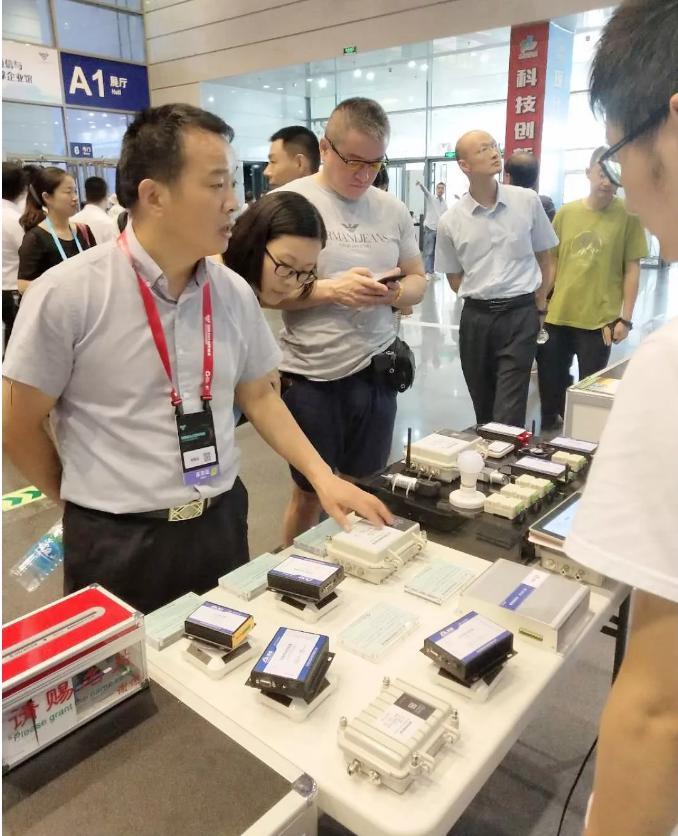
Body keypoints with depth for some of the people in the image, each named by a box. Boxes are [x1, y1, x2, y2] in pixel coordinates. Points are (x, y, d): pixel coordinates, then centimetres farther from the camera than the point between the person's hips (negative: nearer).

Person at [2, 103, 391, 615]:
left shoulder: (234, 293, -2)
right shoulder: (66, 295, -15)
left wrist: (323, 476, 0)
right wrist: (92, 505, 6)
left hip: (223, 523, 4)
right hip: (119, 544, -4)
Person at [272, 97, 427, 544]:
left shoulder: (393, 208, 7)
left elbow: (418, 279, 13)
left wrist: (396, 293, -10)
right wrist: (331, 289, -23)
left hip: (374, 372, 4)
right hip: (310, 376, -4)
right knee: (310, 492, 11)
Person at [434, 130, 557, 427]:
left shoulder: (528, 202, -1)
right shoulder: (450, 221, -2)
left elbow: (545, 259, 9)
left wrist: (538, 306, 7)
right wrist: (482, 301, 3)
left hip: (520, 315, -1)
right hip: (475, 318, 2)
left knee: (509, 412, -7)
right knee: (483, 409, 14)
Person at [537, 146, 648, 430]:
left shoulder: (628, 215, -5)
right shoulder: (566, 212, 4)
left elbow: (632, 269, -4)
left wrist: (625, 318, -8)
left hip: (600, 320, -3)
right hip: (558, 316, 3)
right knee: (550, 382, 14)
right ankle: (551, 427, 36)